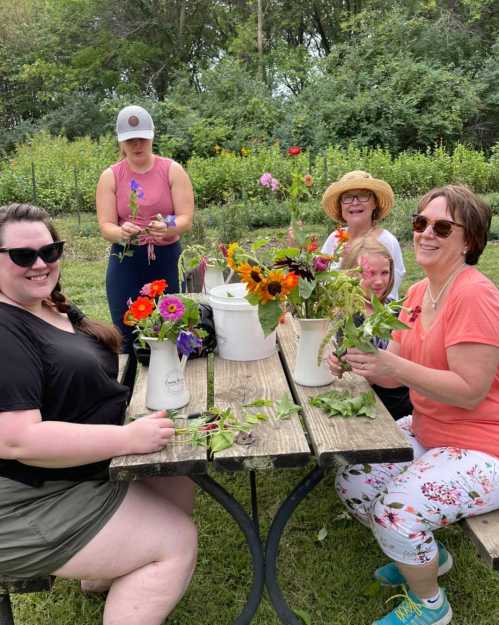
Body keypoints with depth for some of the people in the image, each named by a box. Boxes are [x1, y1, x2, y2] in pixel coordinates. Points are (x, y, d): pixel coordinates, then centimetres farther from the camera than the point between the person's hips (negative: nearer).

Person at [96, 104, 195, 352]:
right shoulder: (110, 177, 2)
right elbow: (105, 226, -5)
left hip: (167, 259, -1)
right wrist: (121, 232, -28)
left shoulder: (173, 170, 0)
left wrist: (167, 228, -29)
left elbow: (186, 219, -7)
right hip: (125, 262, 1)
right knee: (126, 336, 4)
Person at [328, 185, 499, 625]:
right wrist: (359, 363, -16)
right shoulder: (420, 292, 4)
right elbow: (397, 371, 3)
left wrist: (396, 366, -32)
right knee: (352, 482, 2)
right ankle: (428, 553, 29)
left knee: (398, 512, -23)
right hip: (426, 430, 9)